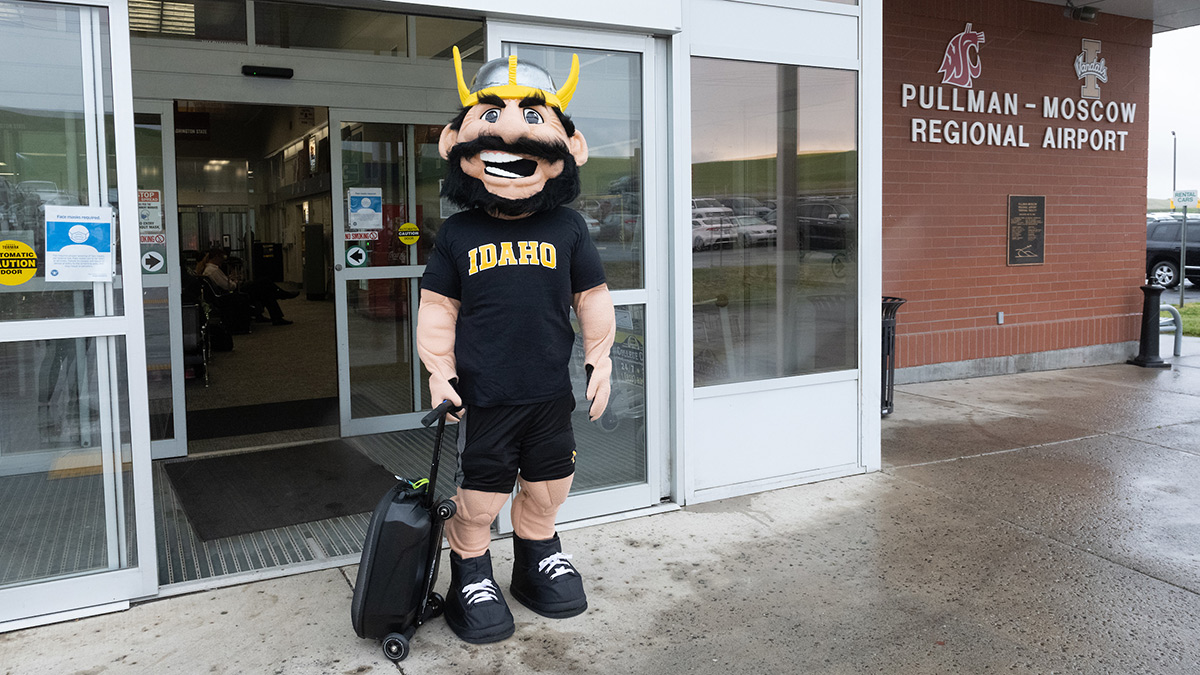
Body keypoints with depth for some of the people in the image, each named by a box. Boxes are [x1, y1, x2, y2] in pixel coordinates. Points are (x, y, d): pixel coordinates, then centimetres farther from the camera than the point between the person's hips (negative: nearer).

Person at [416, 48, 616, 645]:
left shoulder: (566, 229, 0)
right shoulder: (458, 233, -3)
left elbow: (593, 298, 9)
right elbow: (437, 307, 3)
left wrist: (599, 360, 9)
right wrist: (439, 371, -1)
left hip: (549, 392, 3)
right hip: (483, 395, -2)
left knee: (547, 491, 18)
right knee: (478, 499, 7)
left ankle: (537, 561, 41)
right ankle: (470, 579, 28)